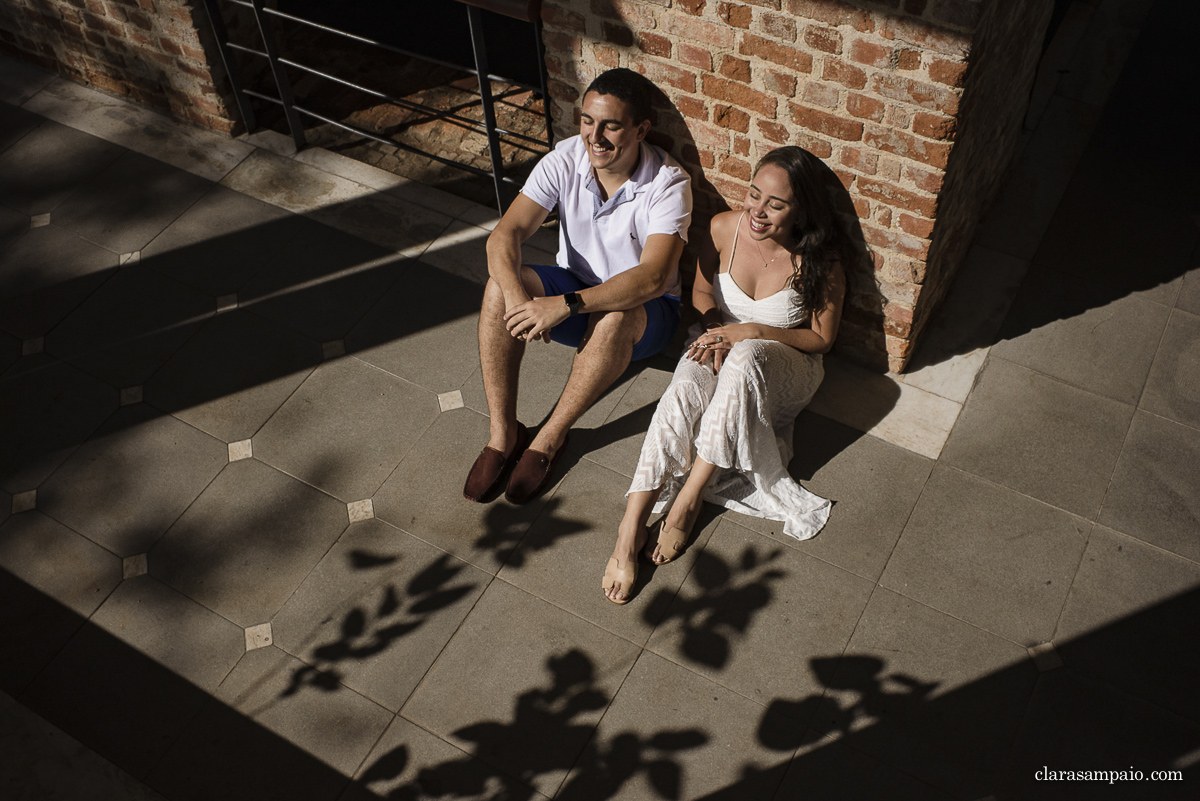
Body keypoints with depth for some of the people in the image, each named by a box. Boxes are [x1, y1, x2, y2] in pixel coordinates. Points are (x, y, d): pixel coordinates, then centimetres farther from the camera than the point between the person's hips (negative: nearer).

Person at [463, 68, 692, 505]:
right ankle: (502, 434, -18)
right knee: (499, 286, -25)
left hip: (645, 310, -3)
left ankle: (549, 439, -21)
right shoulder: (565, 160, -13)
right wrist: (516, 295, -41)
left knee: (615, 317, -39)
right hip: (574, 287, 4)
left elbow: (653, 278, -35)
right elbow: (505, 234, -20)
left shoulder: (669, 183, -24)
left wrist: (565, 305, -44)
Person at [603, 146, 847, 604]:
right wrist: (714, 324, -15)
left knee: (745, 357, -40)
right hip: (719, 345, 2)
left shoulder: (819, 263, -18)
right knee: (684, 391, -34)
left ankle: (689, 499, -32)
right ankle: (631, 529, -39)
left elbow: (821, 339, -8)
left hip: (785, 368, -2)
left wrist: (750, 332, -21)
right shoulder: (724, 229, -10)